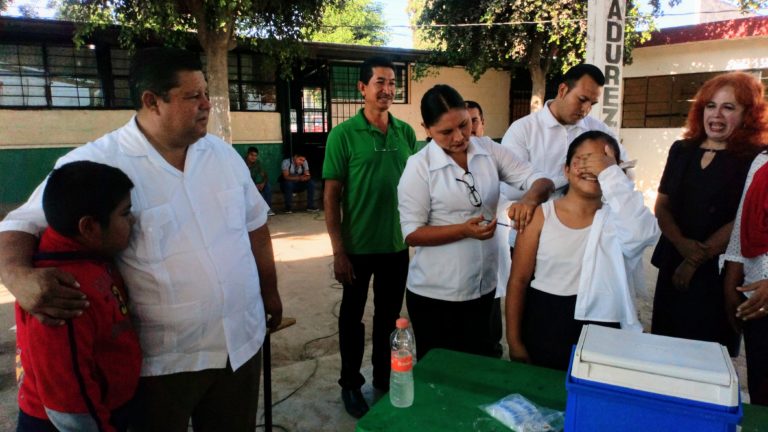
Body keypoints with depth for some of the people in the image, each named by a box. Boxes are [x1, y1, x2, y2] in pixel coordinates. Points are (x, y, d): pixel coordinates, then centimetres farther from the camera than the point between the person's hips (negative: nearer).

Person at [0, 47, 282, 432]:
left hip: (242, 341, 5)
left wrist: (270, 291, 15)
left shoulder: (223, 154, 3)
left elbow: (254, 228, 10)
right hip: (161, 361, -4)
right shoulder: (92, 165, -14)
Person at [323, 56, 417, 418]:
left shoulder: (406, 133, 2)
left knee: (389, 316, 17)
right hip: (358, 247, -3)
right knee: (353, 317, 13)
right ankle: (351, 384, 31)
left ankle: (385, 380, 36)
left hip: (398, 245, 4)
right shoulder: (343, 135, -9)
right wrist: (338, 251, -13)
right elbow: (332, 195, -9)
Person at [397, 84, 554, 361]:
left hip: (483, 286, 4)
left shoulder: (489, 151, -2)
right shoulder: (419, 167, -14)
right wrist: (464, 230, -26)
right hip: (434, 294, -4)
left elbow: (541, 181, -3)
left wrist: (530, 198, -26)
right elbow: (412, 233, -14)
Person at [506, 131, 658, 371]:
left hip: (600, 334, 1)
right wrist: (514, 342, -5)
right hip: (543, 329, 0)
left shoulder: (615, 217, 1)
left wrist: (610, 174, -21)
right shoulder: (542, 215, -3)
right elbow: (519, 281, -3)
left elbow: (643, 233, -24)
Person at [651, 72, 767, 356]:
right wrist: (682, 244, -13)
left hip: (718, 272, -4)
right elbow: (662, 205, 3)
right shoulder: (682, 150, 7)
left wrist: (697, 259, -14)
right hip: (672, 265, 5)